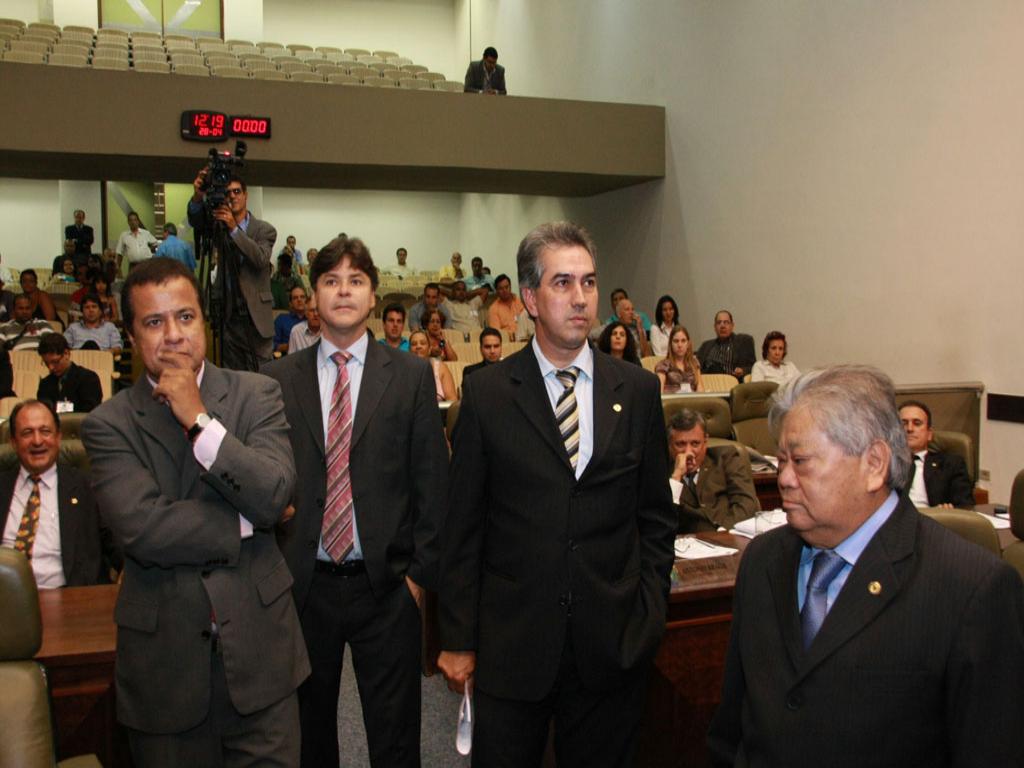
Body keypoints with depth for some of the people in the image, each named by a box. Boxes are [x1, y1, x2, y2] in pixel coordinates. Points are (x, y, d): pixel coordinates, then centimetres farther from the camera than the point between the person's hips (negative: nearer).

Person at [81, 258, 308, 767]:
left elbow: (273, 496, -14)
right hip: (164, 654, 0)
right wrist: (246, 522, -12)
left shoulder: (256, 395, -1)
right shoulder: (108, 424, -4)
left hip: (257, 644, 1)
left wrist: (198, 420, -18)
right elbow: (140, 529, -18)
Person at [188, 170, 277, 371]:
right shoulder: (218, 227, 9)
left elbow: (261, 259, -14)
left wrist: (234, 229, -25)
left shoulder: (265, 230, 4)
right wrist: (198, 196, -33)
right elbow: (196, 221, -12)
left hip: (256, 315, -2)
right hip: (228, 315, 2)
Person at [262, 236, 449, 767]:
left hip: (387, 586, -1)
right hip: (303, 585, 1)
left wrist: (421, 571, -4)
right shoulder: (279, 379, 2)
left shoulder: (411, 375, 0)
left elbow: (432, 480, -1)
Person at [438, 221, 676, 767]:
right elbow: (462, 527, -2)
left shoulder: (638, 390, 2)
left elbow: (655, 516, 8)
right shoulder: (486, 393, -4)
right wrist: (457, 639, -1)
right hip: (508, 644, -1)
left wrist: (651, 612, 3)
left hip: (612, 643, 2)